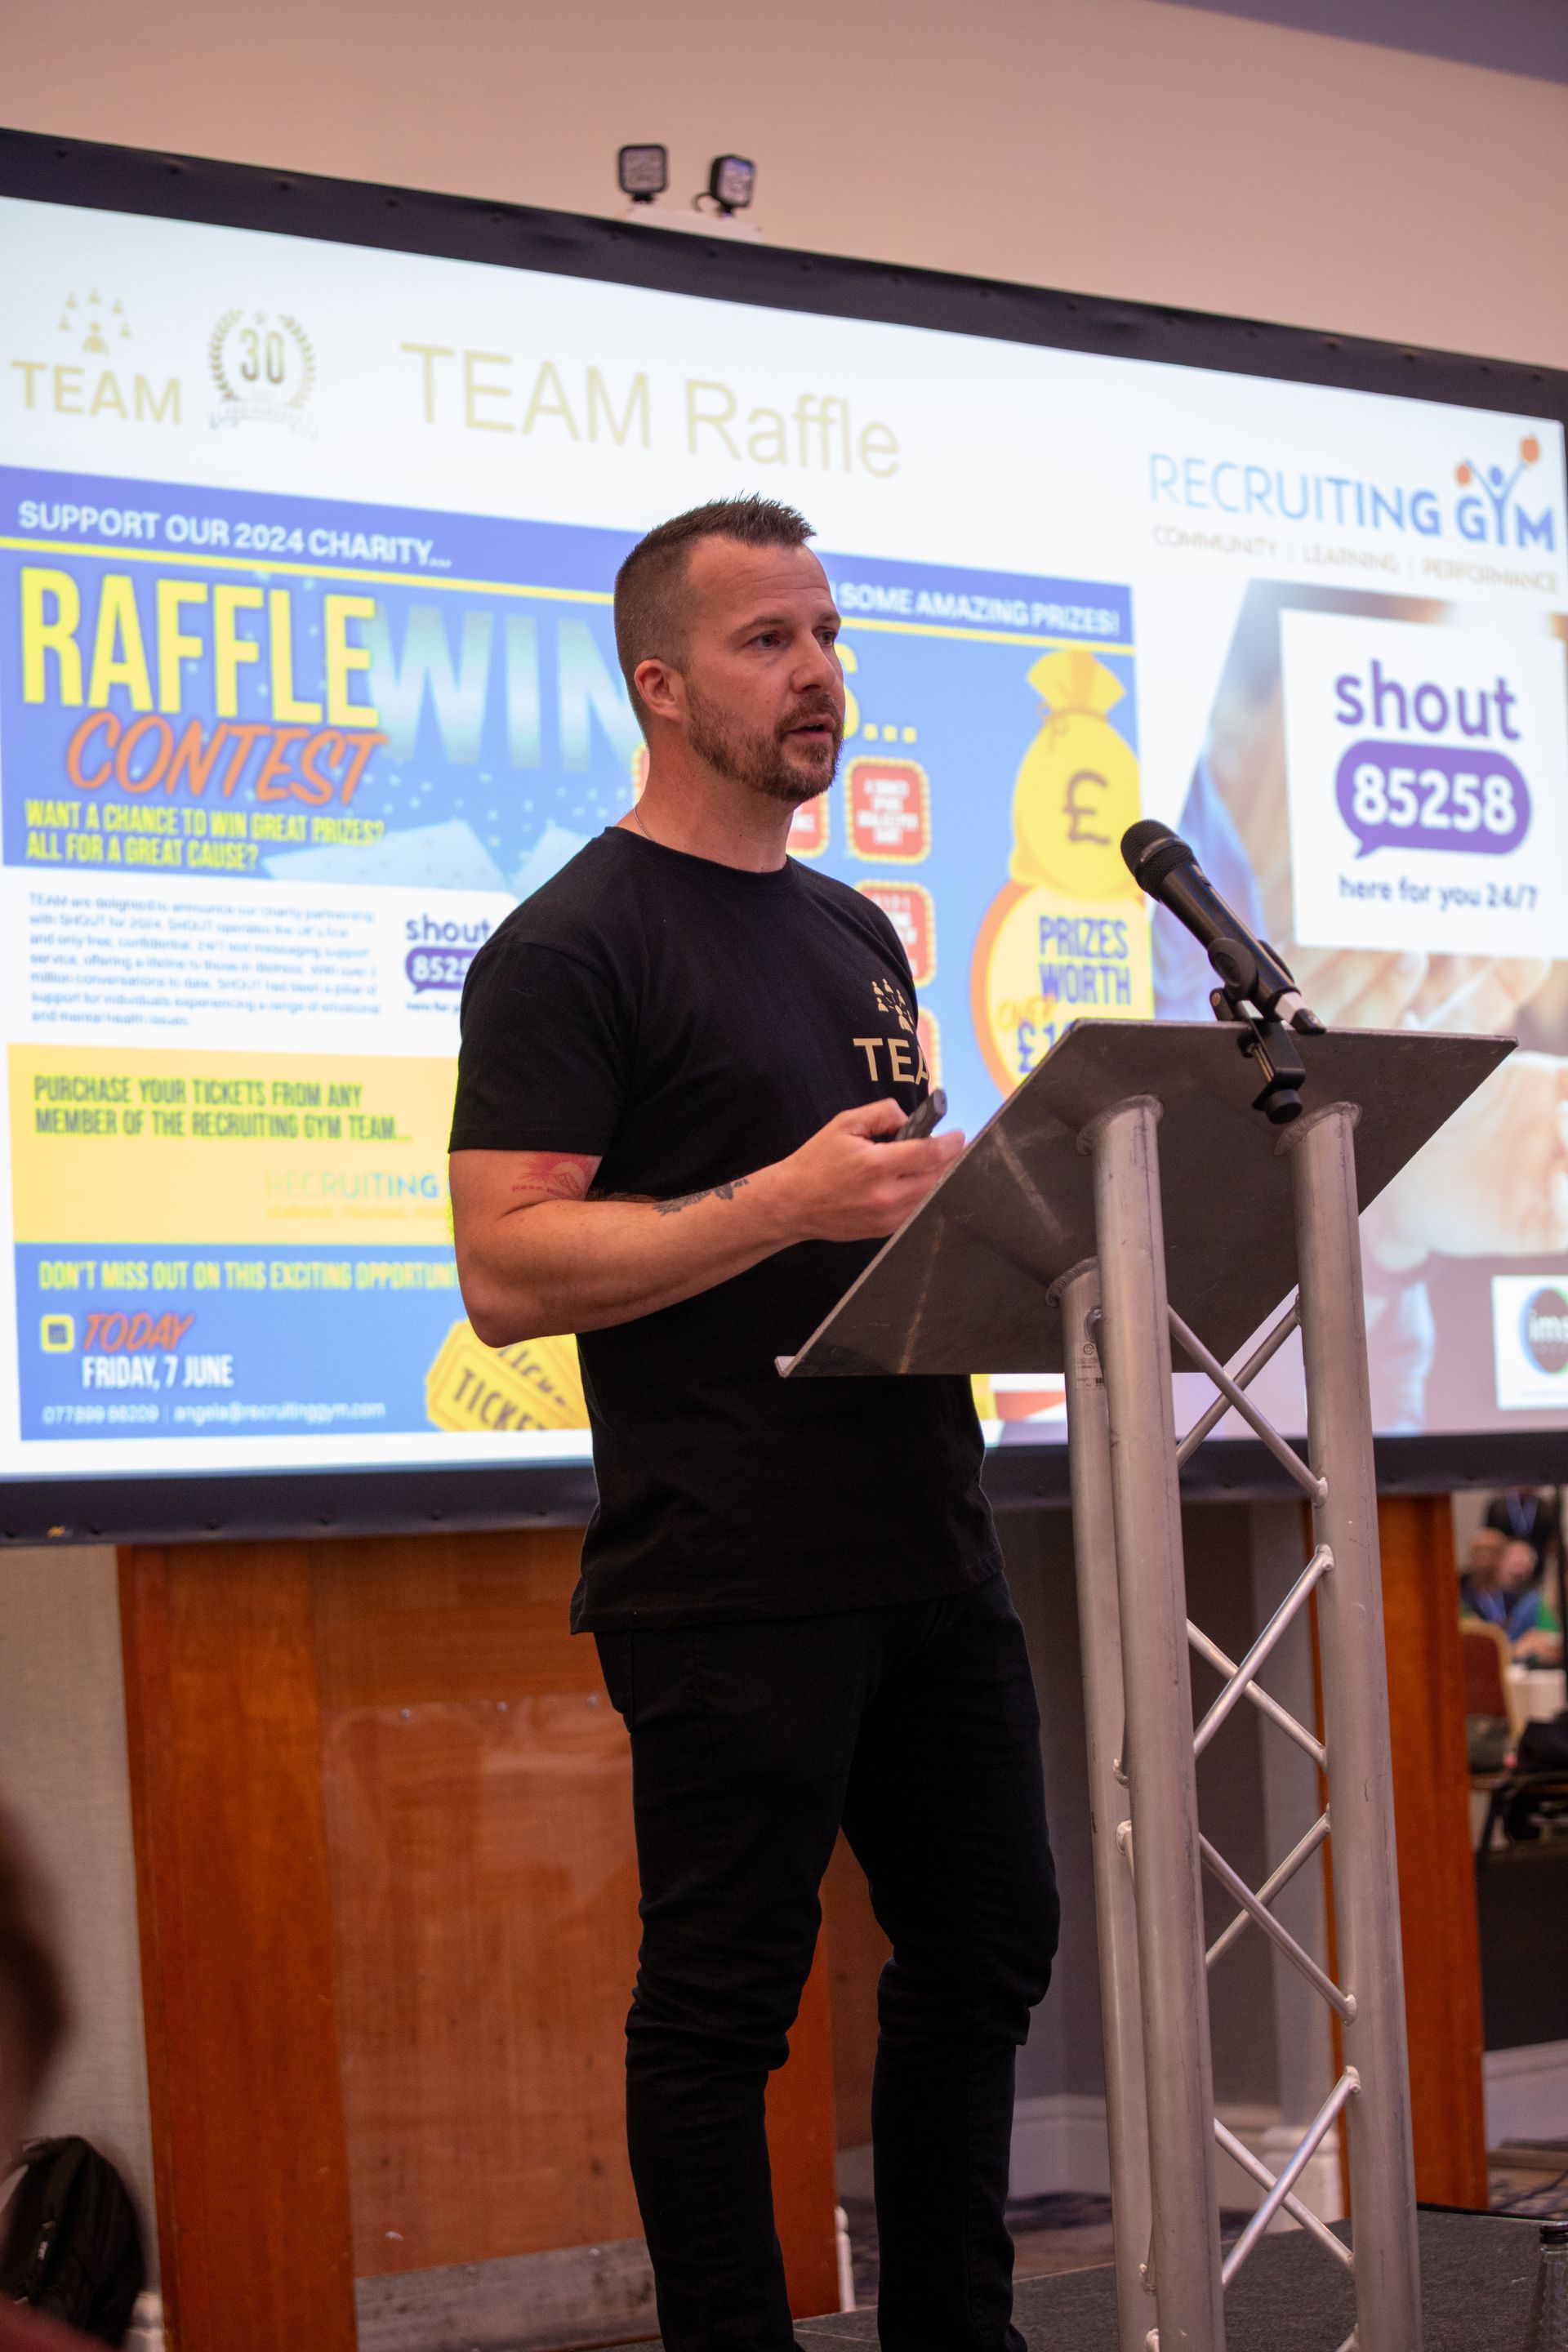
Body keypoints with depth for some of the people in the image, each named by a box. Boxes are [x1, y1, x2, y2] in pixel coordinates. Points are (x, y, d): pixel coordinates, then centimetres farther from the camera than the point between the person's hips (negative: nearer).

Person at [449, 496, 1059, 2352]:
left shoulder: (853, 933, 18)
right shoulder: (572, 946, -7)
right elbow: (505, 1274, -15)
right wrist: (785, 1203, -22)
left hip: (929, 1551, 8)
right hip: (731, 1579, -8)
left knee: (985, 1950, 15)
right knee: (723, 2001, -1)